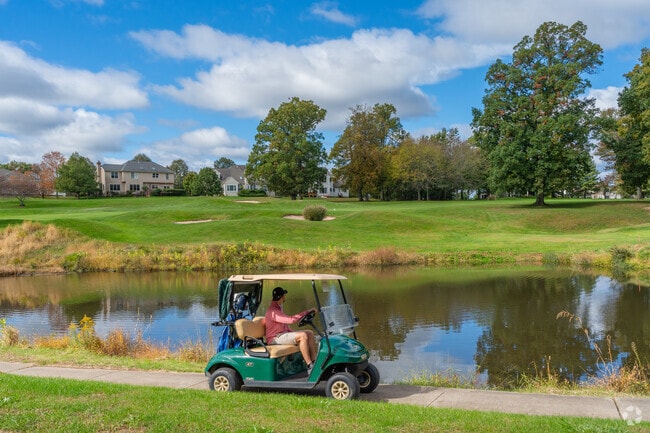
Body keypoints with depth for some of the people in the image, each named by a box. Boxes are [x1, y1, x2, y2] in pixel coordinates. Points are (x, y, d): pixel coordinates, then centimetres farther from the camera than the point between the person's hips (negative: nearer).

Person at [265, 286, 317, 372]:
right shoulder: (273, 311, -20)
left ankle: (315, 361, -4)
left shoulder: (278, 308, 16)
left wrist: (294, 333, 13)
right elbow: (291, 319, -30)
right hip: (275, 338, -10)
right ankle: (310, 366, -26)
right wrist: (307, 312, -25)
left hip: (283, 334, 10)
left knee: (310, 333, -1)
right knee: (303, 336, -29)